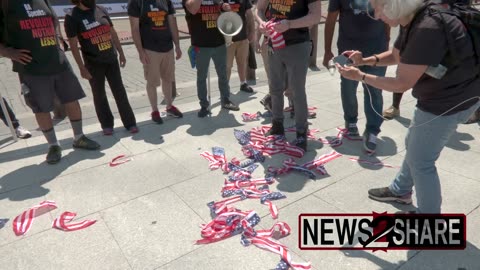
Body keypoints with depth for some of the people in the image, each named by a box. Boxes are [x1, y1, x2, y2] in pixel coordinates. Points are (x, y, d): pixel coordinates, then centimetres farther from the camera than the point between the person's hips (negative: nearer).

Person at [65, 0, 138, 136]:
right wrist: (82, 67, -13)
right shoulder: (72, 17, -7)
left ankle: (130, 122, 11)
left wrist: (121, 52, 12)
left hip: (111, 59, 4)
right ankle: (107, 124, 19)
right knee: (99, 95, 6)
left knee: (120, 92, 5)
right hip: (93, 63, -3)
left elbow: (113, 33, 13)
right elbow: (73, 45, -9)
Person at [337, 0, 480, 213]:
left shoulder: (426, 30, -31)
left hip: (451, 100, -10)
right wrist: (365, 61, 0)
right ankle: (401, 190, 46)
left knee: (420, 160, 3)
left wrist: (360, 76, -18)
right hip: (442, 94, 10)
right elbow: (395, 56, 16)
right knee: (414, 146, 24)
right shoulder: (414, 22, 0)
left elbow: (401, 84, -26)